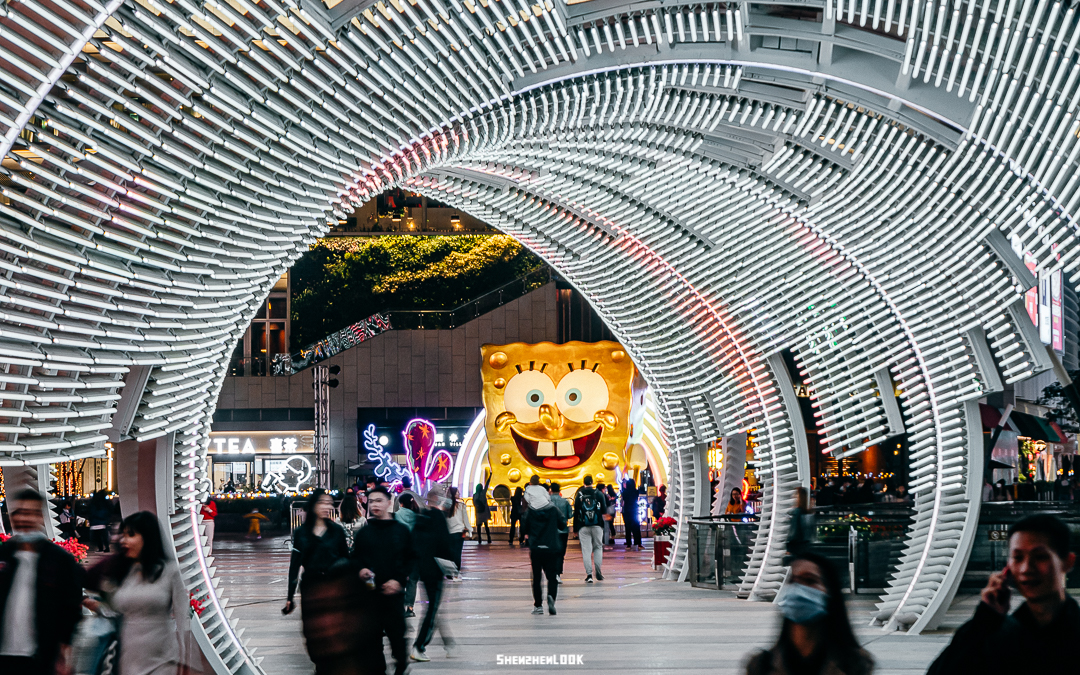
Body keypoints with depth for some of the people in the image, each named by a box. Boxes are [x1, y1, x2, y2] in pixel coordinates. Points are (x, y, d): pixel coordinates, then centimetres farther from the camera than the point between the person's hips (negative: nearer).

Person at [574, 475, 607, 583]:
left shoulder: (579, 495, 2)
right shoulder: (599, 494, 1)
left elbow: (576, 513, 4)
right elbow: (605, 510, 2)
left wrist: (575, 529, 9)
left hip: (583, 527, 0)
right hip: (597, 525, 0)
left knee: (586, 550, 1)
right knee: (598, 547, 13)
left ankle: (589, 574, -6)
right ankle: (598, 573, 3)